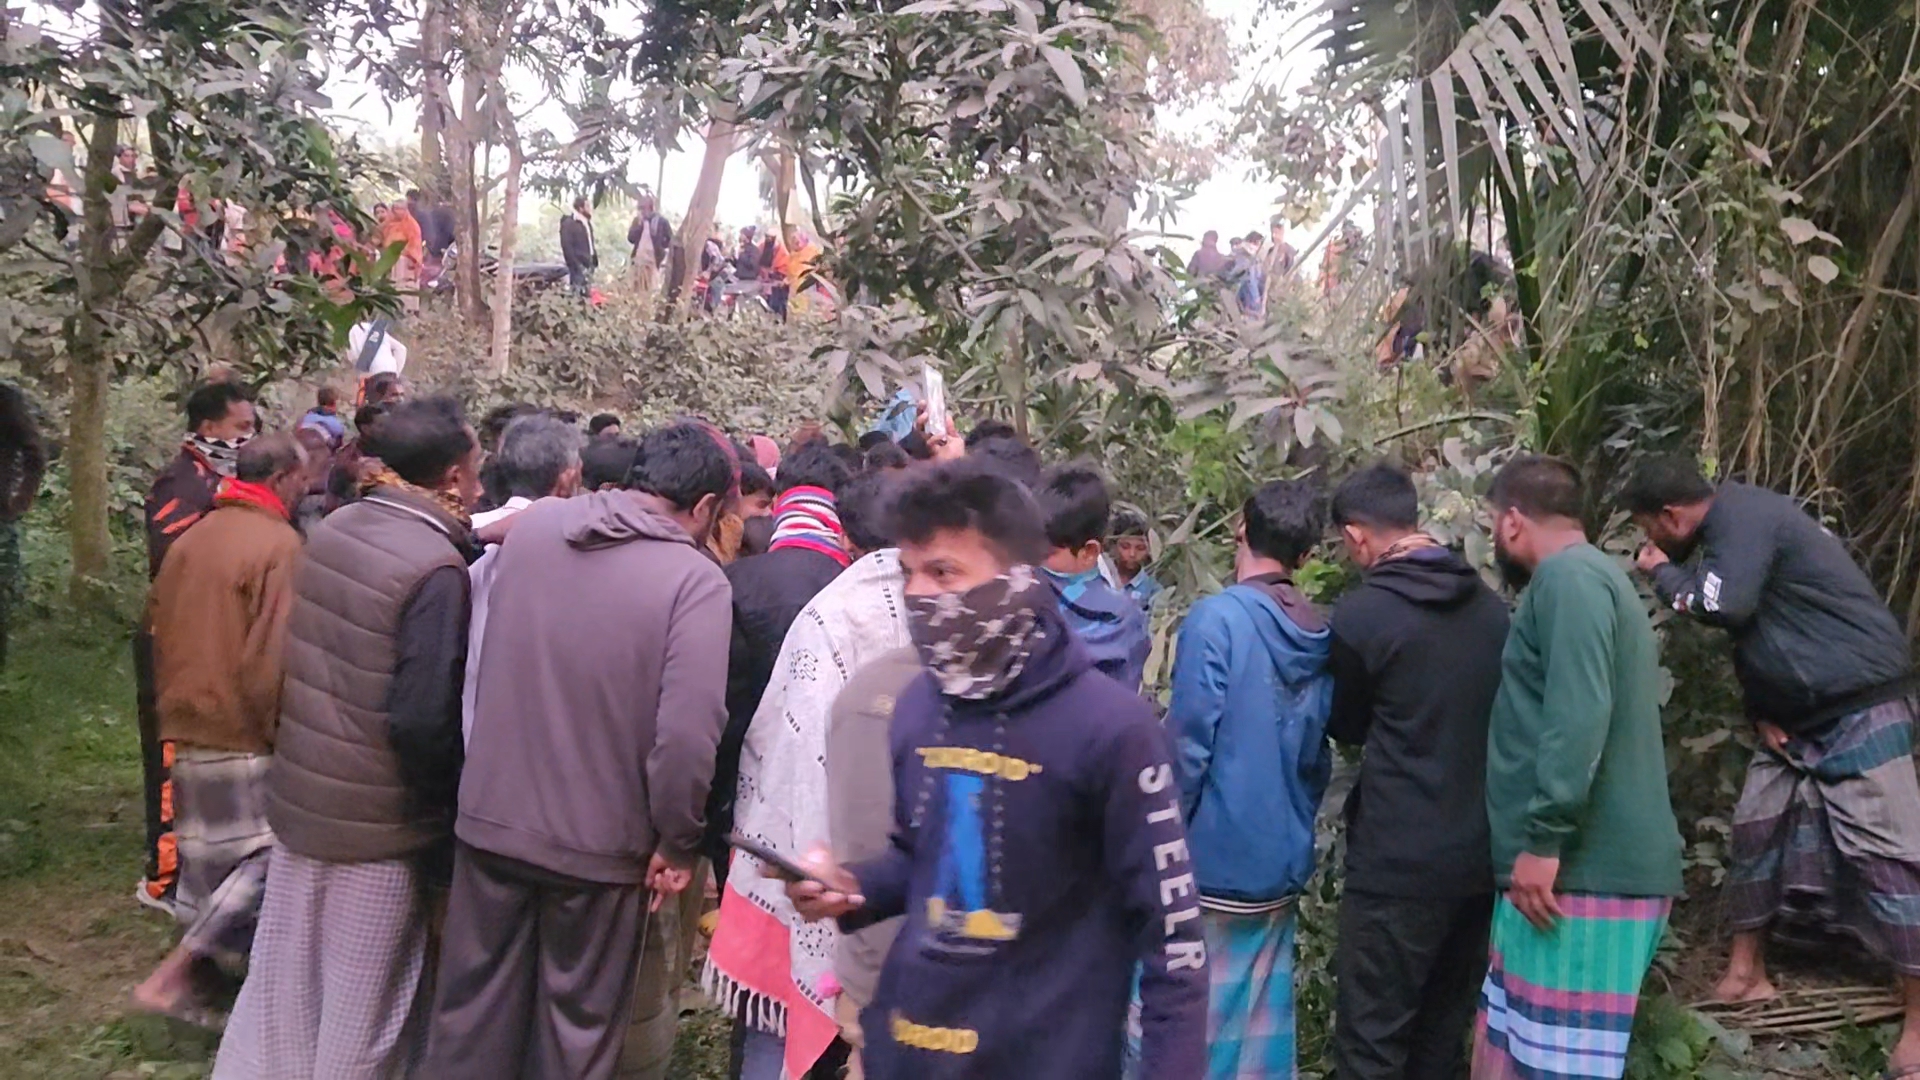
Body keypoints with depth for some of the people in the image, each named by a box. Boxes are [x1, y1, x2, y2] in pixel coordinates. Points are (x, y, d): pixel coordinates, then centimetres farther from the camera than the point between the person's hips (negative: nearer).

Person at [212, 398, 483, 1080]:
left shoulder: (335, 528, 0)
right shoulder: (435, 570, -21)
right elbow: (423, 722, -23)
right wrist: (443, 809, -9)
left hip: (298, 797, 7)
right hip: (376, 820, -7)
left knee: (287, 979, 21)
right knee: (361, 1007, 11)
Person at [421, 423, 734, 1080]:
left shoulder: (531, 527, -2)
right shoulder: (697, 580, -19)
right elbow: (687, 734, -25)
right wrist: (678, 843, -12)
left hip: (492, 817, 4)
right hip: (601, 844, -4)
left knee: (473, 1018, 19)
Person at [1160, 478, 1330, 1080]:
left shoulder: (1217, 618, -14)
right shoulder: (1319, 640, 6)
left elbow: (1188, 745, -16)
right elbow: (1317, 761, 14)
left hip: (1210, 862, -6)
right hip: (1281, 864, 7)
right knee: (1260, 1022, 14)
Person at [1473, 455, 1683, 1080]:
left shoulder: (1568, 577, -11)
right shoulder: (1588, 578, 21)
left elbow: (1579, 715, -22)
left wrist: (1543, 839, -22)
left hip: (1585, 870, -10)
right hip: (1583, 863, 10)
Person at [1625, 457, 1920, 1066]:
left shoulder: (1741, 516, -17)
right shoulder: (1725, 535, 12)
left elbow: (1724, 606, -30)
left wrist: (1663, 572, -12)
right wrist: (1760, 708, 6)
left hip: (1860, 707, -10)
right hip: (1795, 716, 10)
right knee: (1755, 832, 10)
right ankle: (1747, 973, 20)